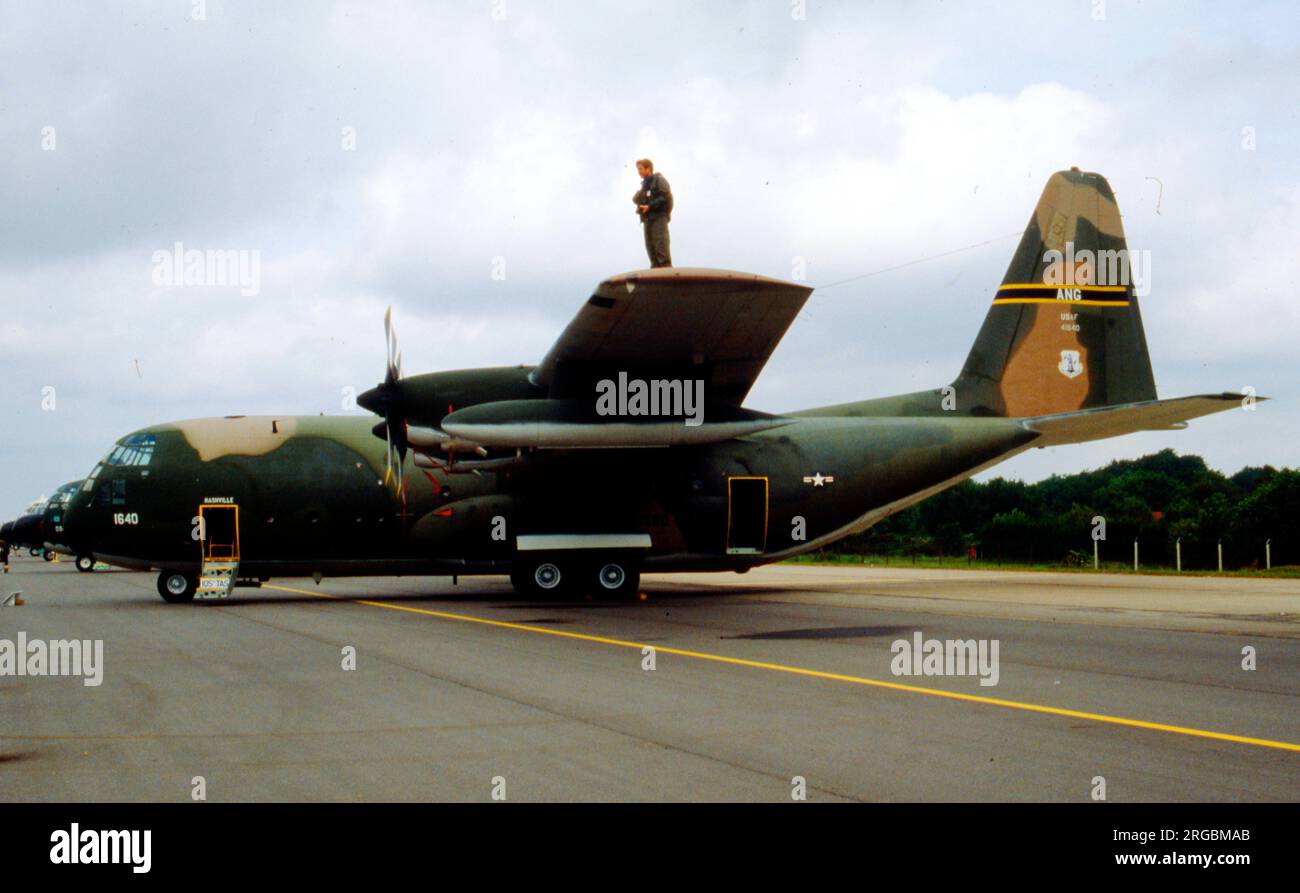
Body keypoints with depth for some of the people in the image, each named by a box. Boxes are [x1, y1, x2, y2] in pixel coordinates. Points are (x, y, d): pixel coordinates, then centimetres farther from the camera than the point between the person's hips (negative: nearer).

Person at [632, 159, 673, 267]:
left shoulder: (659, 180, 0)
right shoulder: (644, 184, 24)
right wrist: (638, 196, -2)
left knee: (661, 246, -16)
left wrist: (650, 206, -18)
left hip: (659, 217, -8)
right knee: (650, 246, 3)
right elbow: (636, 200, 21)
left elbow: (665, 197, -13)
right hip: (647, 218, 8)